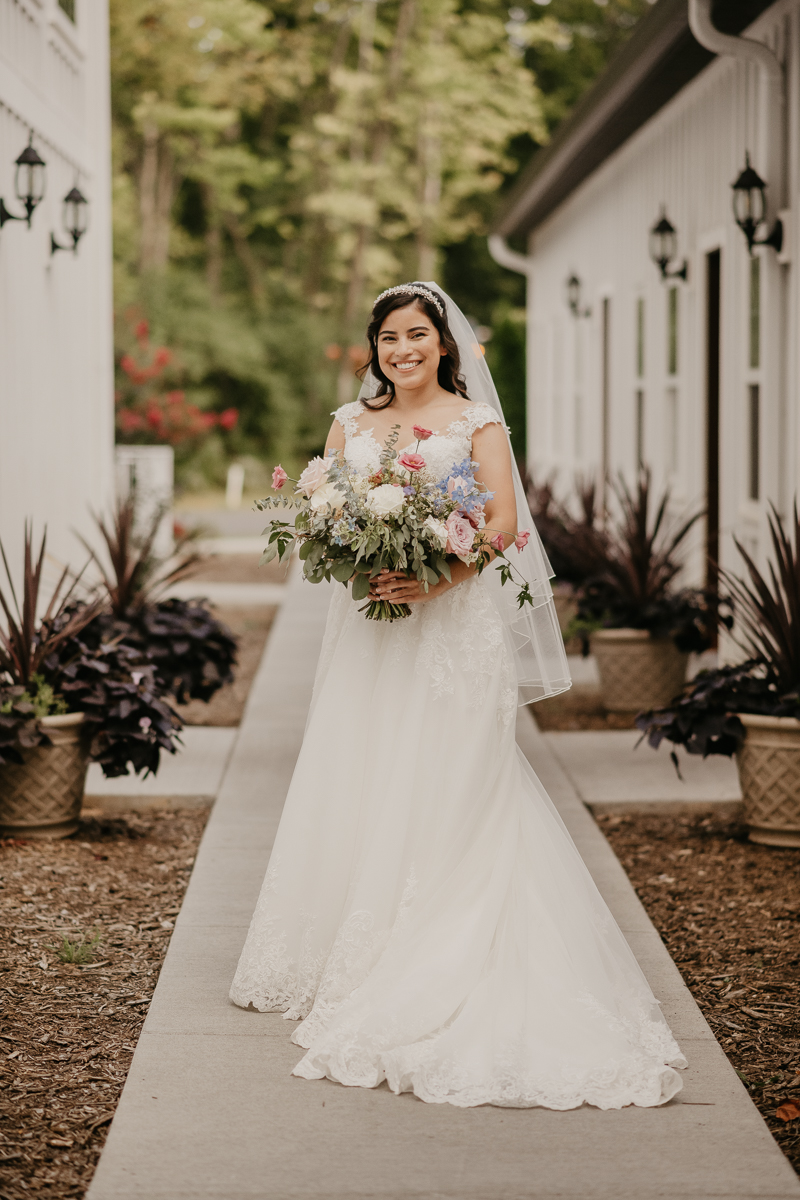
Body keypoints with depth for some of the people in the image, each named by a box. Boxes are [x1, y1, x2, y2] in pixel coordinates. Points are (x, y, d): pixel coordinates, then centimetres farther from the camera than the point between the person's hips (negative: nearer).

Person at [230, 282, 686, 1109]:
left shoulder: (475, 421, 3)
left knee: (441, 786, -5)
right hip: (368, 628, 4)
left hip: (452, 627, -3)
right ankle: (348, 963, 11)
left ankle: (431, 971, 0)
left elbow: (504, 521, -7)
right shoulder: (351, 422, 14)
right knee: (358, 785, 2)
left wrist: (438, 576, -21)